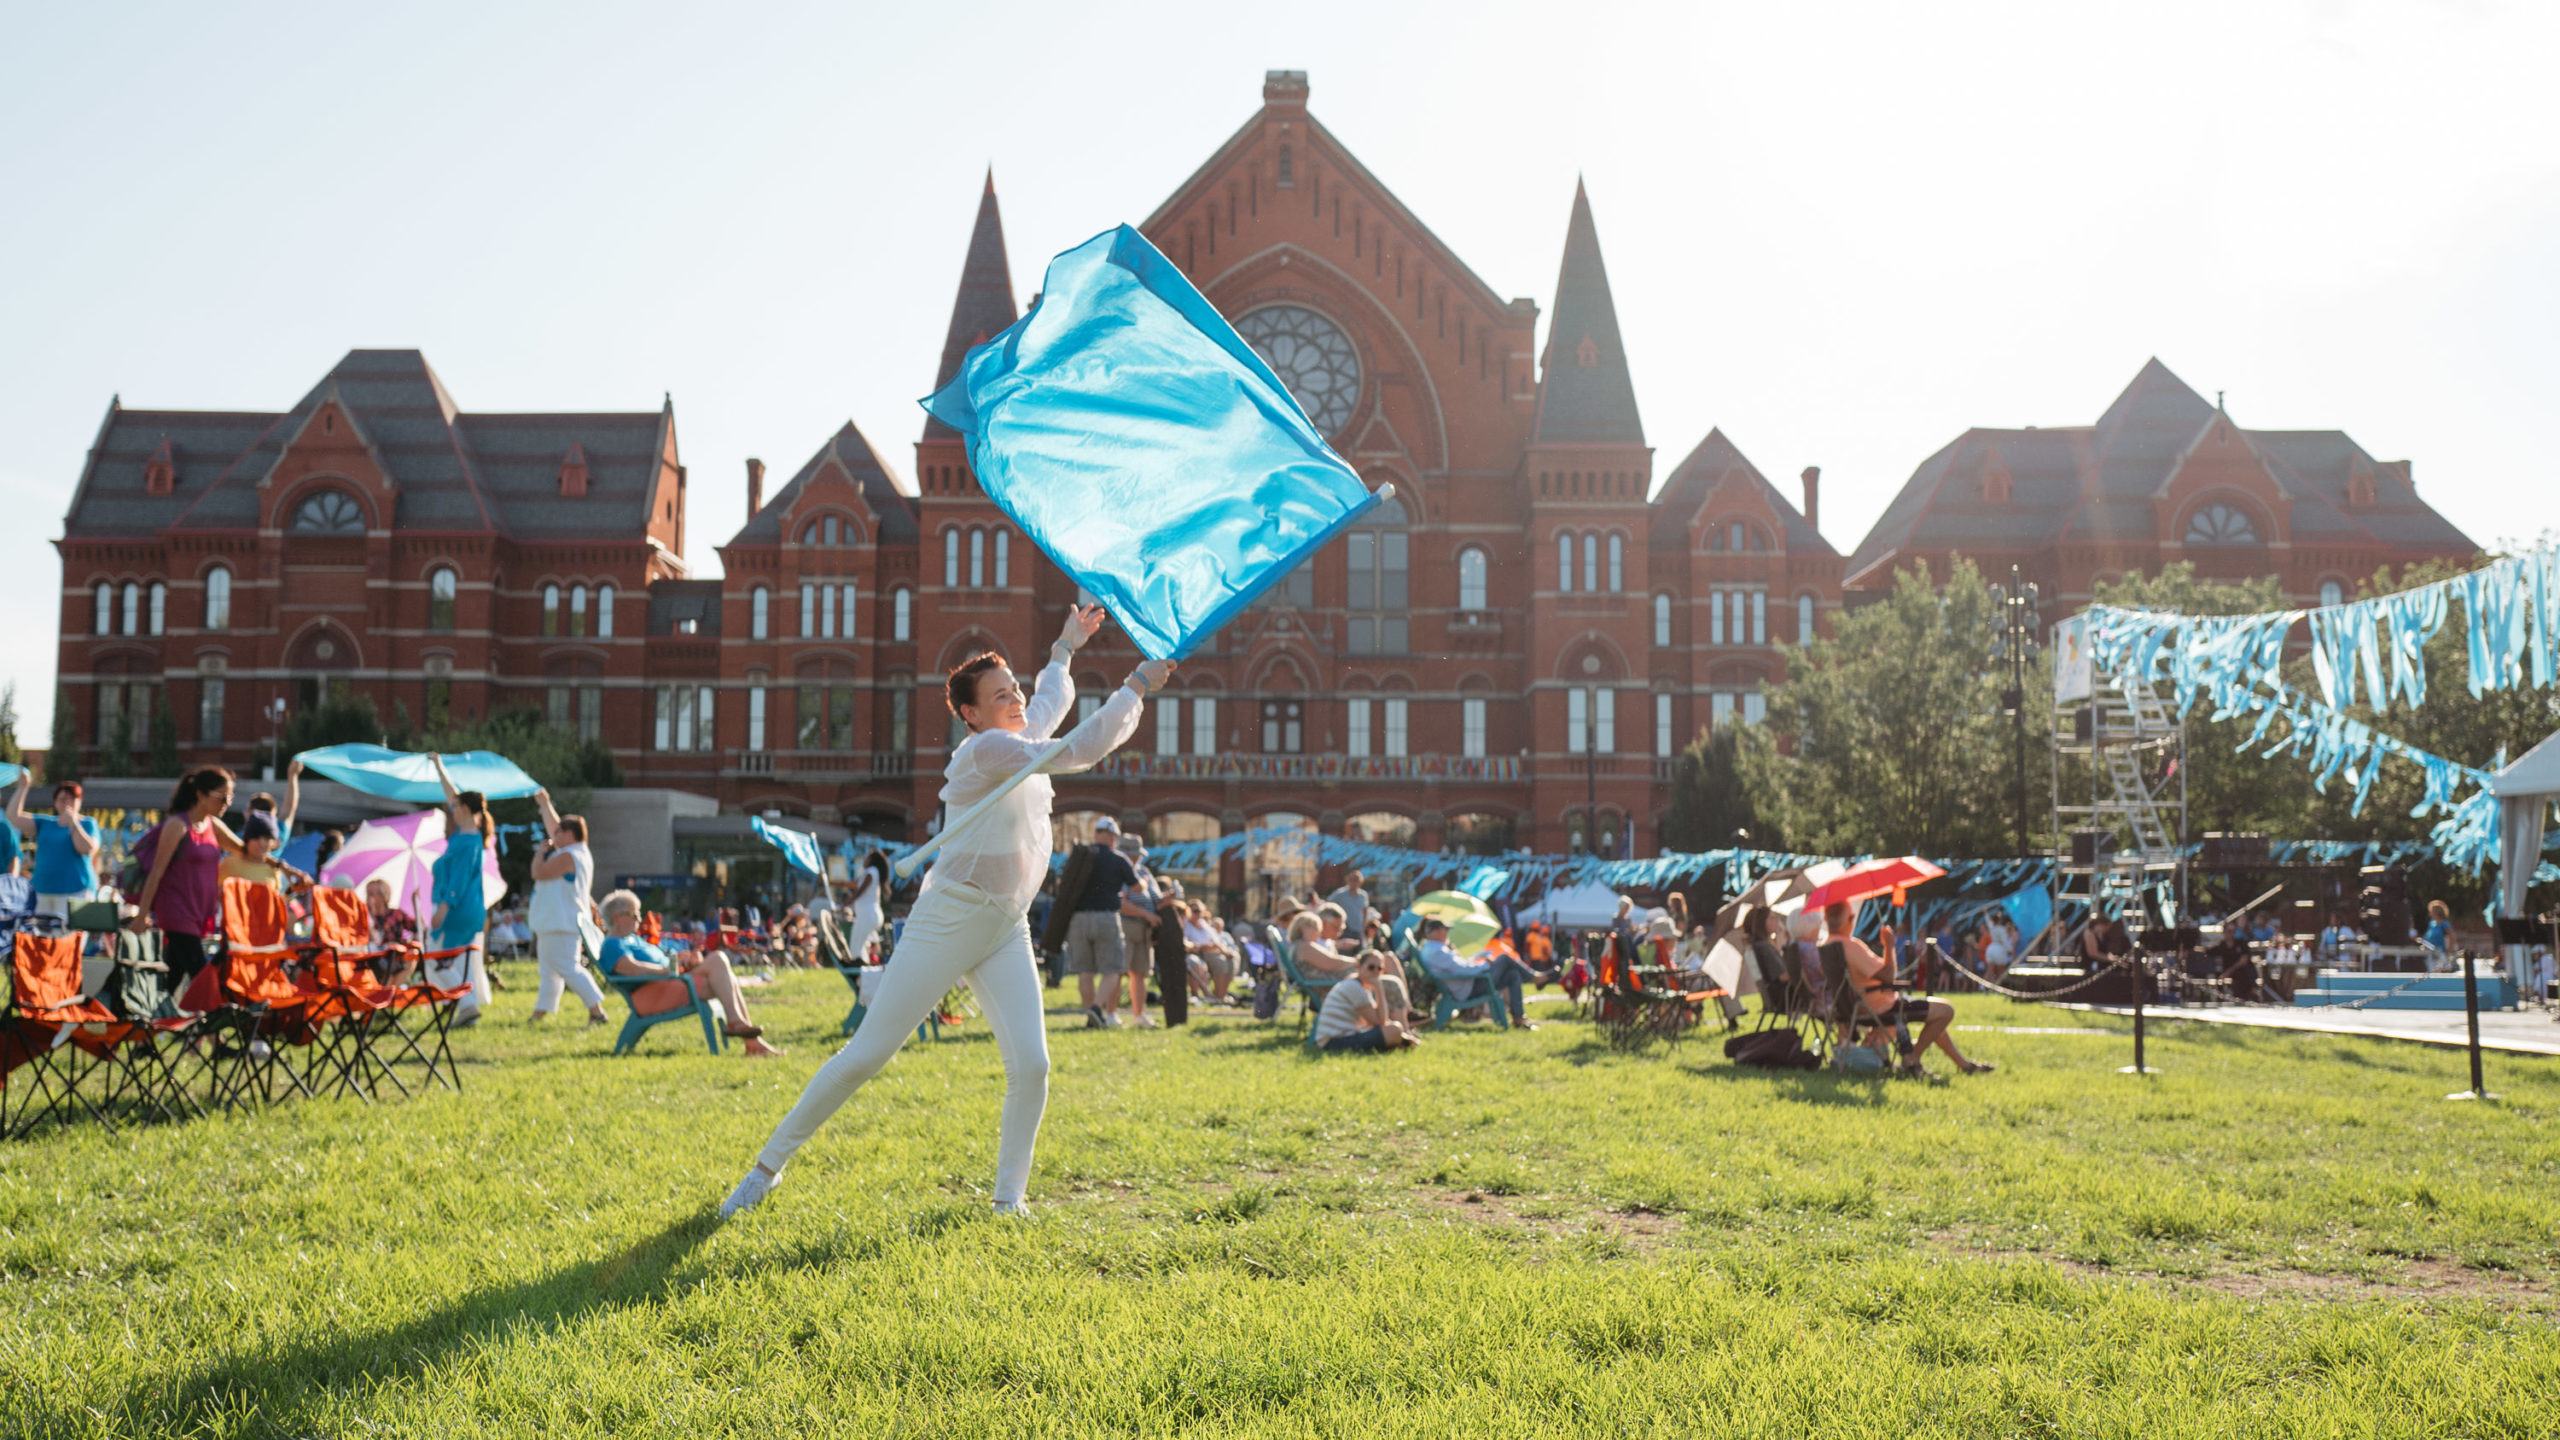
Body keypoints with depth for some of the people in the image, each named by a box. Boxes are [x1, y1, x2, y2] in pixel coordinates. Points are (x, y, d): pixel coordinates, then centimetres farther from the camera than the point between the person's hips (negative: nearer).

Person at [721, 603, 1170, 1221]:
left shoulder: (1020, 740, 11)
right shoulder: (985, 749, -15)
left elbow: (1049, 705, 35)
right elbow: (1077, 752, -24)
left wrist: (1064, 650, 42)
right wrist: (1138, 686, -20)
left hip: (1007, 928, 8)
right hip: (948, 921, -7)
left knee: (1031, 1065, -8)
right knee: (867, 1053, -2)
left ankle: (1008, 1198, 6)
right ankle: (768, 1165, 12)